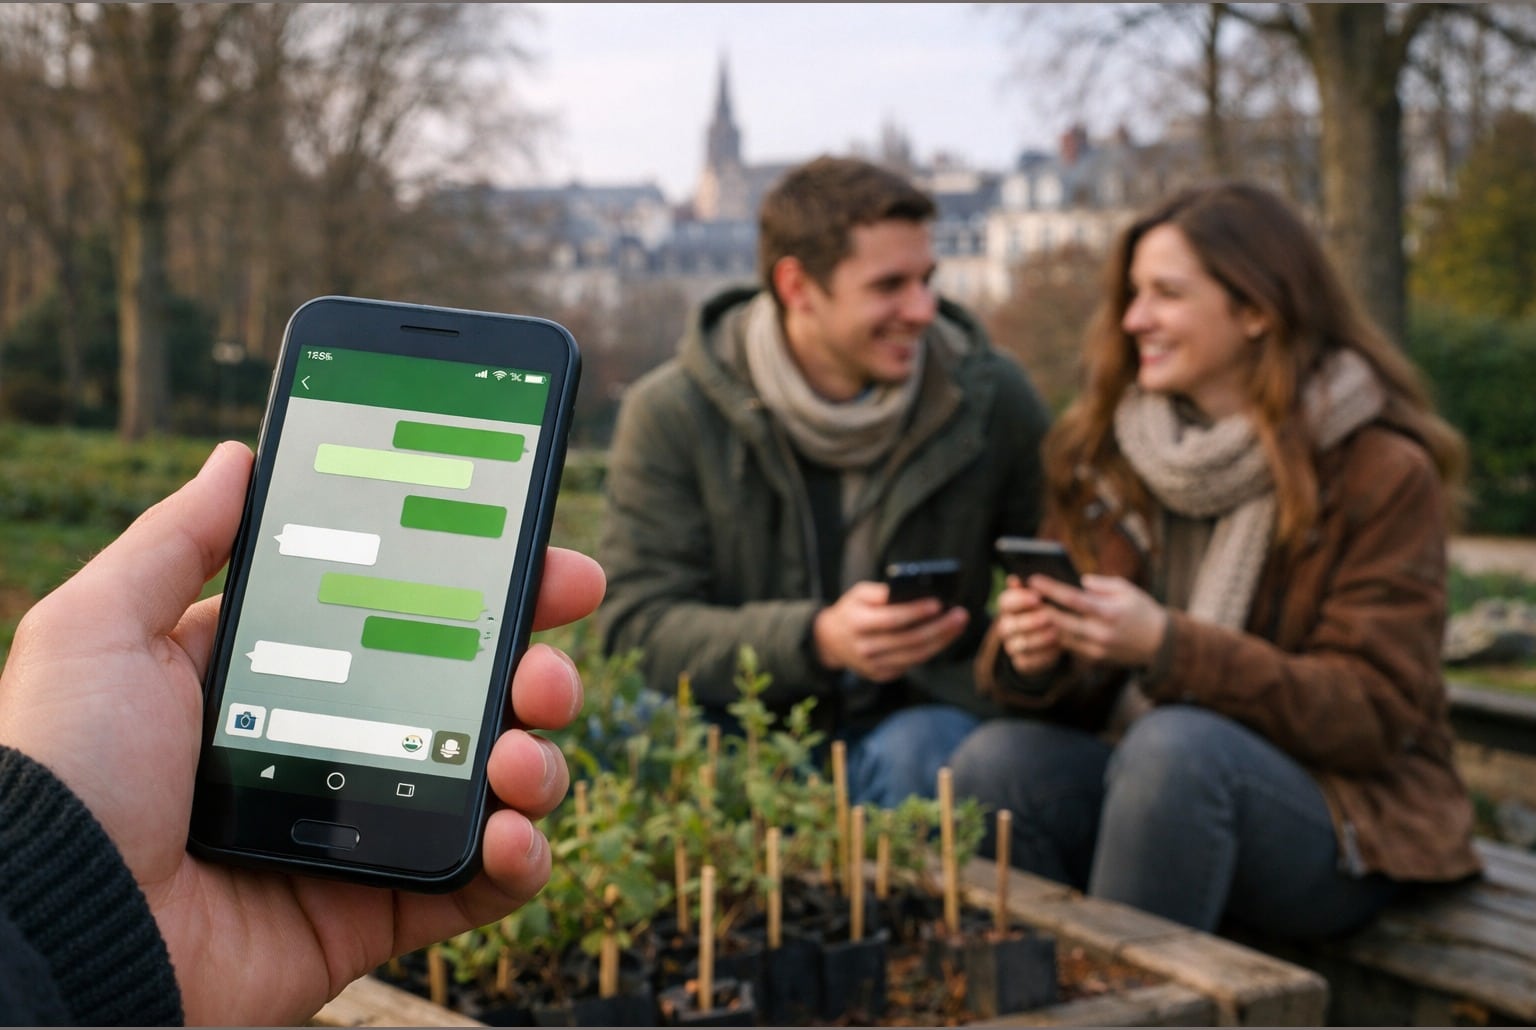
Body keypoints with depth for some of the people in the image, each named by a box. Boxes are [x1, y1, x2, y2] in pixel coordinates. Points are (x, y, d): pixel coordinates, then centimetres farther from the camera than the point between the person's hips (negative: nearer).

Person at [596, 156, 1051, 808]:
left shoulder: (992, 401, -2)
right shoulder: (670, 413, -8)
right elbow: (636, 625, -12)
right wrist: (817, 639, -27)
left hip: (919, 713, 2)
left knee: (914, 754, -34)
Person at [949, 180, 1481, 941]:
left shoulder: (1384, 474, -7)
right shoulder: (1100, 450, 6)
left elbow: (1372, 713, -13)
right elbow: (1080, 695, 7)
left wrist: (1167, 648, -25)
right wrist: (1030, 658, -18)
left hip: (1343, 830, -4)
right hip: (1148, 788, 4)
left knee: (1176, 745, -34)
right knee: (994, 762, -25)